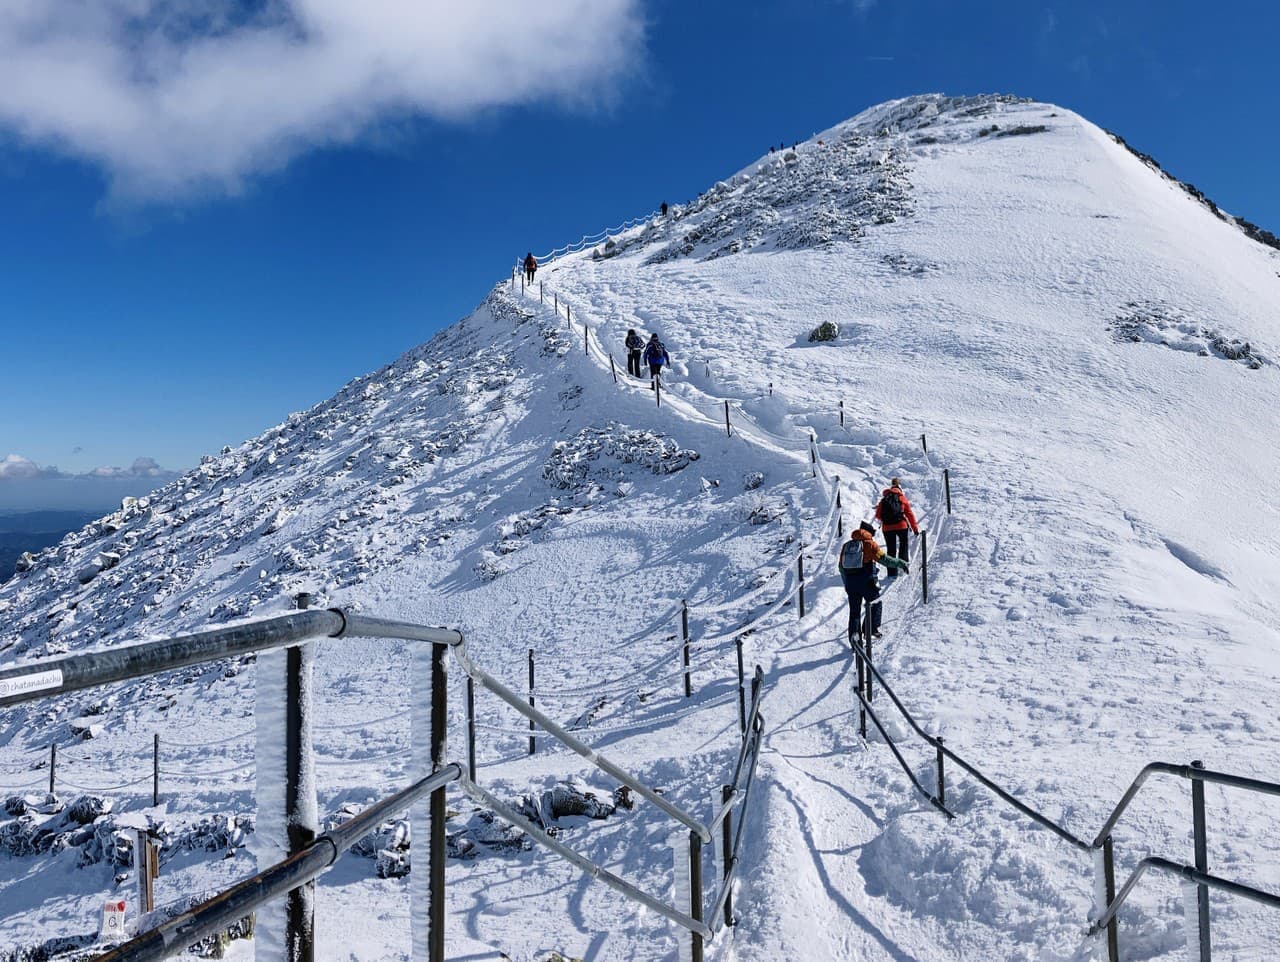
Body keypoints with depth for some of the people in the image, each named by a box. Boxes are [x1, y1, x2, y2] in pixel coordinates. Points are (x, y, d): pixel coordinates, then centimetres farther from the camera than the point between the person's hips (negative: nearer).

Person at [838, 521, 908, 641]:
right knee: (875, 605, 16)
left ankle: (853, 635, 5)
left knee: (854, 611, 11)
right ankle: (872, 630, 10)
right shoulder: (870, 544, -4)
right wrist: (901, 564, 0)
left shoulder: (846, 545, 13)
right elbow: (884, 559, -10)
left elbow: (841, 567, 16)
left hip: (850, 583, 5)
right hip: (867, 582, -4)